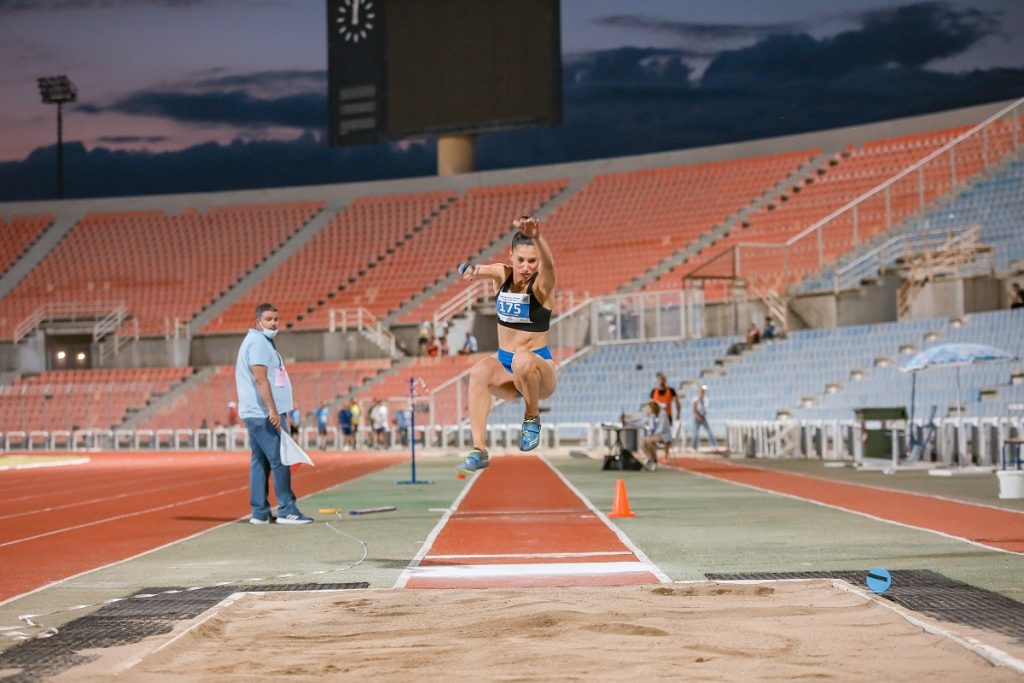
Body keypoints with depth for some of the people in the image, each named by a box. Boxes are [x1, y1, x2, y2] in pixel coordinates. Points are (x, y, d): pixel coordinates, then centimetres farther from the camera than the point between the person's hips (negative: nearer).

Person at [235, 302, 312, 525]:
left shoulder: (263, 341, 21)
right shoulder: (258, 342, -11)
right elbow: (260, 379, -20)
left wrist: (276, 410, 23)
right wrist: (272, 410, -24)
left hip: (257, 414, 11)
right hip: (264, 414, -11)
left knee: (260, 462, 9)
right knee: (279, 460, -9)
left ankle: (260, 513, 9)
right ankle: (287, 511, -9)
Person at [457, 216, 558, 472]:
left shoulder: (542, 284, -16)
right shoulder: (503, 274, 0)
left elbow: (548, 265, -38)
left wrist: (536, 237, -61)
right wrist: (470, 269, -29)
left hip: (539, 372, -4)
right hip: (506, 369, 4)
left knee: (523, 360, -39)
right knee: (479, 371, -30)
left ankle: (532, 417, -11)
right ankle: (479, 451, -32)